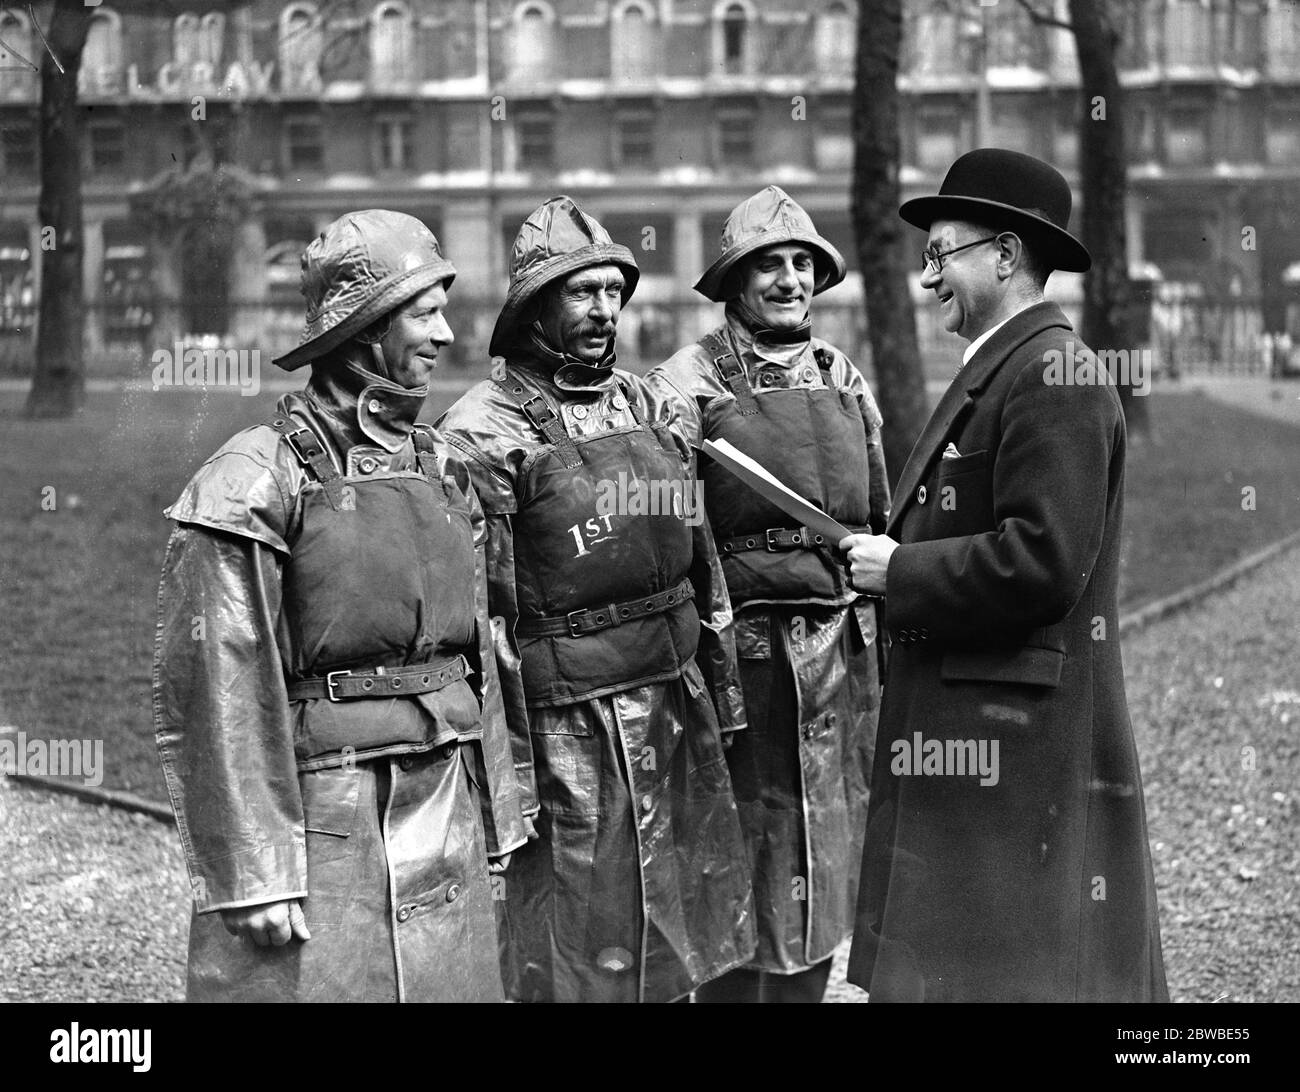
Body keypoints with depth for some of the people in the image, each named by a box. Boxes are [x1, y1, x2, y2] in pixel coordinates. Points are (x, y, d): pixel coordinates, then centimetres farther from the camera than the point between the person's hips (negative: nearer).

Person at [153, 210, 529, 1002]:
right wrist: (254, 873, -16)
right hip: (329, 824, -7)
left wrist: (496, 817, 16)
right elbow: (216, 689, -13)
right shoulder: (260, 480, -10)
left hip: (449, 829, 7)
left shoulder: (442, 470, 13)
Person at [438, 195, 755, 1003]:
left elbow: (701, 561, 16)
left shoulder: (648, 406, 10)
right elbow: (479, 611, -13)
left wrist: (723, 695, 14)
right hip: (566, 729, -6)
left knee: (679, 942, 15)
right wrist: (505, 771, -14)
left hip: (678, 718, 6)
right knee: (578, 964, 2)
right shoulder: (486, 434, -11)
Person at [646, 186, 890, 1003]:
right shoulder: (687, 385, -5)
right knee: (746, 884, 1)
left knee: (825, 869, 12)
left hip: (846, 656, 5)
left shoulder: (845, 381, 12)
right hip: (743, 656, -5)